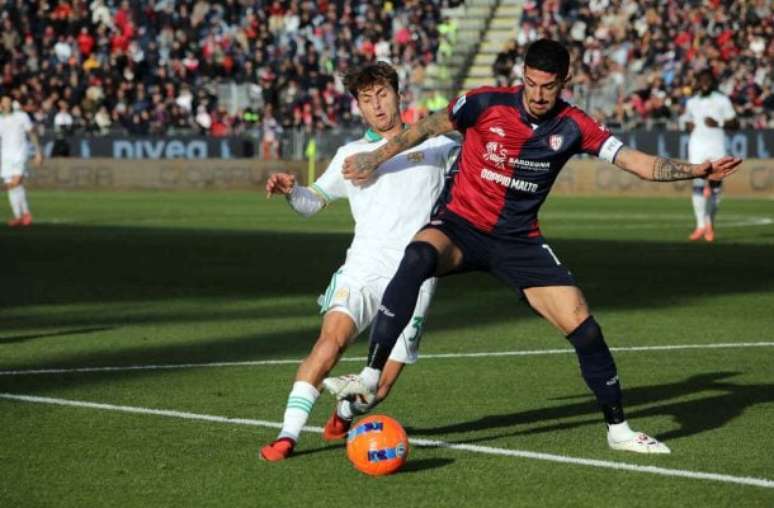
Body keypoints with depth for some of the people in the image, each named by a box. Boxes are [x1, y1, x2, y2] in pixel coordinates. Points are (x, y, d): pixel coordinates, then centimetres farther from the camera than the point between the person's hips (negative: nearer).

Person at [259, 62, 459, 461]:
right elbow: (314, 201, 26)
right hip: (362, 268, 0)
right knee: (332, 336, -28)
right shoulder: (351, 155, 18)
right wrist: (290, 190, 3)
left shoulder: (435, 146, 13)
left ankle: (346, 410, 31)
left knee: (380, 385, -4)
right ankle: (288, 434, -28)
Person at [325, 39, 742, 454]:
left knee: (583, 327, -7)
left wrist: (695, 171, -21)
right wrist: (375, 158, 8)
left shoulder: (573, 127, -5)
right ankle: (370, 378, -36)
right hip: (460, 226, -2)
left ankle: (618, 429, 13)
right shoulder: (486, 104, -11)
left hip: (519, 242, 2)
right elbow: (429, 128, 5)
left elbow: (637, 162, -7)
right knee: (418, 256, -38)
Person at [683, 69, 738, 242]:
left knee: (715, 185, 0)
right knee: (698, 185, -10)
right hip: (697, 146, 2)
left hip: (716, 146, -2)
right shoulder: (691, 102, 13)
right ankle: (701, 225, -10)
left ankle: (710, 222, 16)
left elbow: (735, 124, 3)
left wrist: (719, 124, -14)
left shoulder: (722, 101, 3)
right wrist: (690, 126, 4)